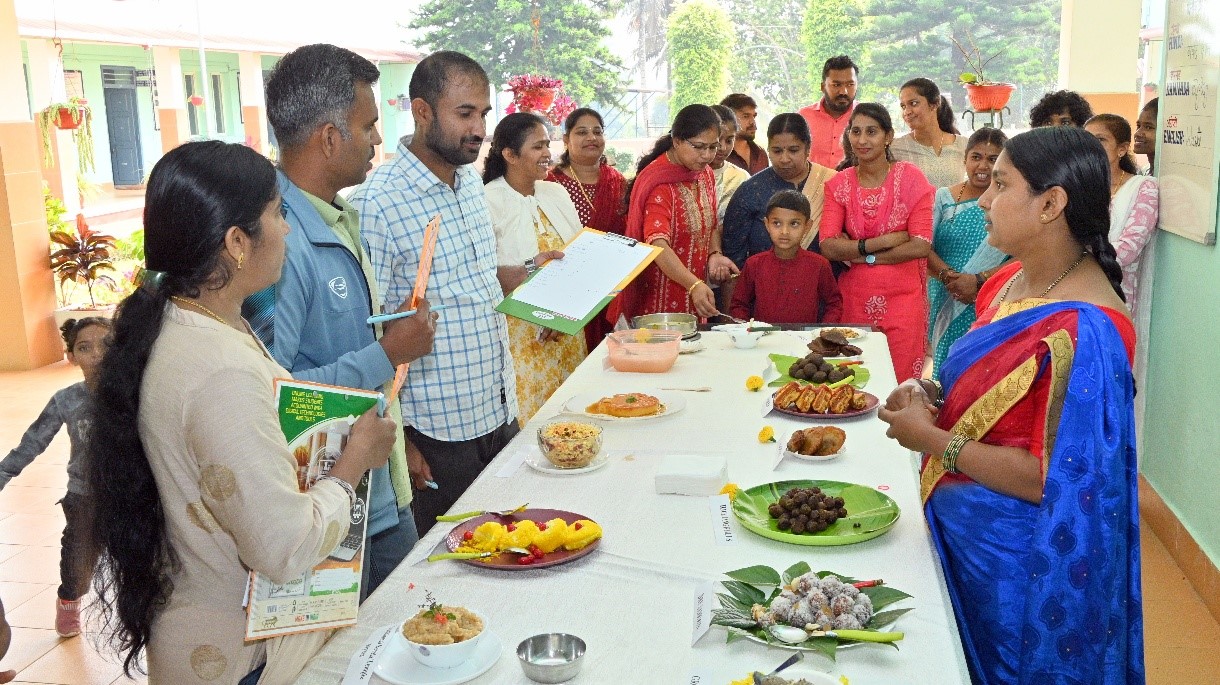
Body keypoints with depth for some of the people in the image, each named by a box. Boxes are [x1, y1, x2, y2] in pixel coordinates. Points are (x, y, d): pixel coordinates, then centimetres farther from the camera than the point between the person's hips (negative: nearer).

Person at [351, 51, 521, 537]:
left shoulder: (472, 182, 7)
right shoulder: (378, 202, -18)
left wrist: (526, 272, 6)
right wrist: (396, 441, -15)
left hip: (501, 415, 8)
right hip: (436, 435, -7)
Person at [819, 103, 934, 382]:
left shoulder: (911, 178, -2)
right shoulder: (839, 184, 5)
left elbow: (921, 245, -12)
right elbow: (828, 246, -7)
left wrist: (861, 254, -11)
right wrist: (883, 241, -15)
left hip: (902, 298, -2)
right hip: (854, 300, 2)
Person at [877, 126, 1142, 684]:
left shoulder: (1081, 330, -27)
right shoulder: (1013, 281, 2)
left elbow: (1053, 479, -27)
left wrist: (932, 438, -21)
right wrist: (936, 397, -5)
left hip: (1018, 565, -8)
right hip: (962, 534, 8)